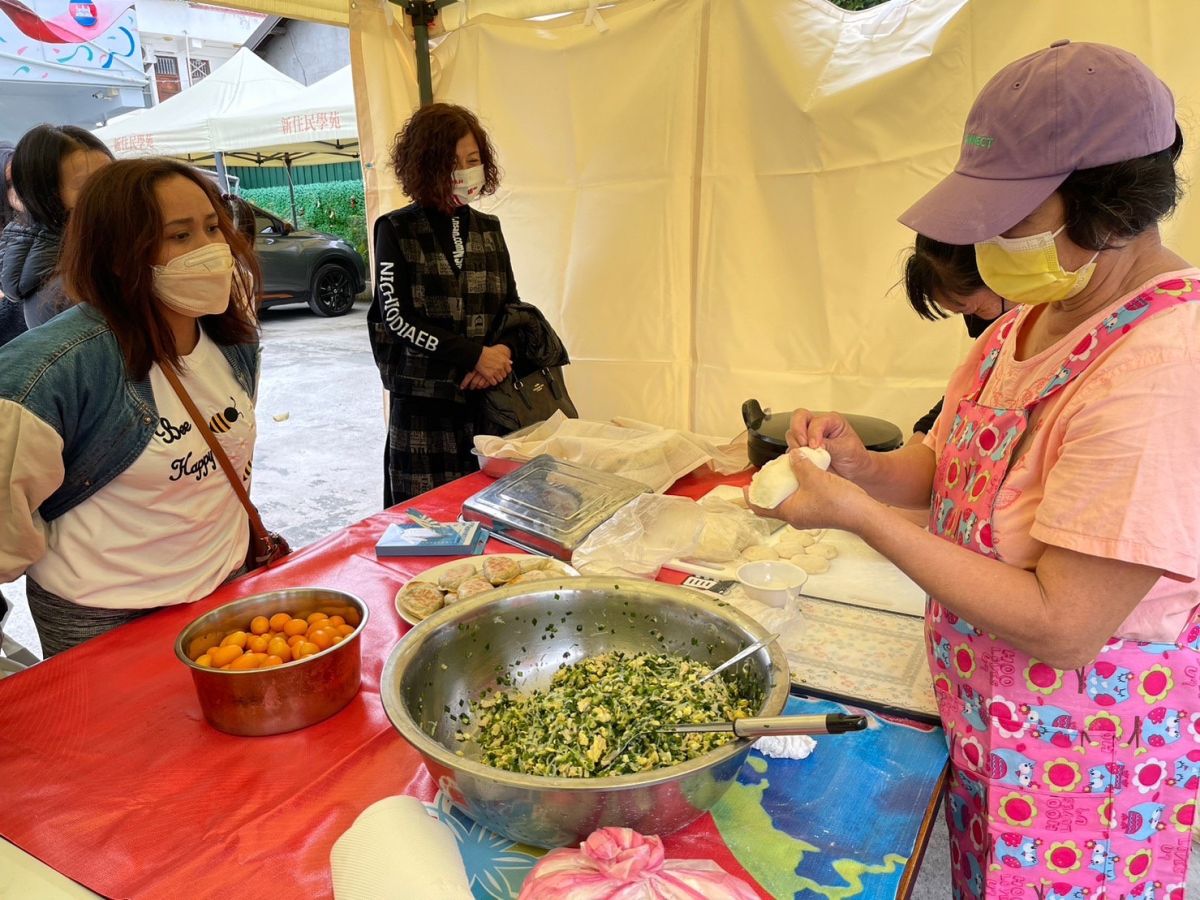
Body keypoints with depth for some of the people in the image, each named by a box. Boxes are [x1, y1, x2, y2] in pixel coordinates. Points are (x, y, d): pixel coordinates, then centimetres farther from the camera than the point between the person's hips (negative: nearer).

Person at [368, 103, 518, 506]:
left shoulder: (488, 228, 12)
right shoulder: (396, 230, -2)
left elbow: (512, 306, 13)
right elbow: (396, 316, -9)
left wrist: (500, 356, -8)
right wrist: (476, 355, -15)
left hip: (488, 397, 4)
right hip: (423, 401, -4)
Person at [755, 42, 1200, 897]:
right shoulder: (1034, 313, -2)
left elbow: (1060, 626, -30)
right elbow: (960, 470, 7)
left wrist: (859, 514, -27)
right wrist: (867, 467, -14)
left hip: (1086, 764, -7)